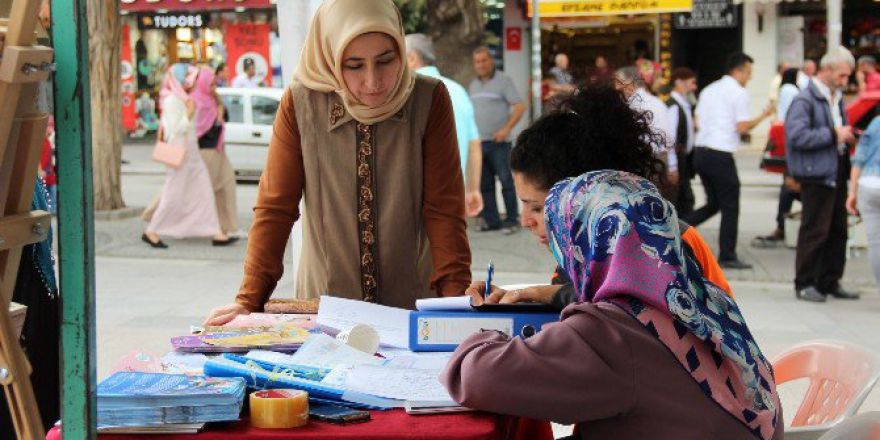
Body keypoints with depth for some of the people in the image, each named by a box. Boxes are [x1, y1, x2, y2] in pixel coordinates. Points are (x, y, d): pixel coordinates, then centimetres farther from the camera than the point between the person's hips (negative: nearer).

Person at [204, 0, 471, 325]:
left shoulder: (430, 100, -6)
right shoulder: (300, 104, -5)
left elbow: (443, 208, -5)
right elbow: (275, 206, -1)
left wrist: (455, 297, -14)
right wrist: (250, 301, -6)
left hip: (414, 308, -1)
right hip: (325, 304, 1)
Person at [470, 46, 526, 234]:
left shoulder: (503, 80, -3)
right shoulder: (473, 85, 16)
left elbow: (520, 107, -8)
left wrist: (506, 129, -18)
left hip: (498, 141, -6)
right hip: (478, 142, 6)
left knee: (506, 181, -5)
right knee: (484, 184, 8)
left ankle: (512, 220, 0)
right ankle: (491, 220, 14)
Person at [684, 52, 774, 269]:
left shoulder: (709, 90, 15)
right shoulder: (739, 93, -7)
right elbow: (742, 127, -13)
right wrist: (763, 116, -1)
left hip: (701, 151, 8)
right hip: (720, 155, -8)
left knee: (713, 203, 19)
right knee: (730, 207, 3)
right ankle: (727, 256, 7)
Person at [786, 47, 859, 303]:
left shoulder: (836, 97, 16)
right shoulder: (805, 100, -12)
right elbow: (797, 136, -23)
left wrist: (846, 135, 9)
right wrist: (834, 134, -20)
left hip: (837, 173, 9)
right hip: (817, 175, -9)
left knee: (838, 230, 12)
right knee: (815, 231, -4)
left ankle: (829, 282, 22)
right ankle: (805, 284, 6)